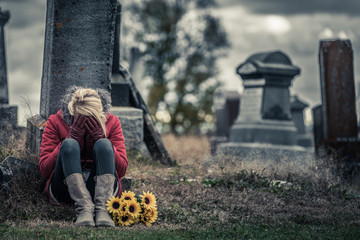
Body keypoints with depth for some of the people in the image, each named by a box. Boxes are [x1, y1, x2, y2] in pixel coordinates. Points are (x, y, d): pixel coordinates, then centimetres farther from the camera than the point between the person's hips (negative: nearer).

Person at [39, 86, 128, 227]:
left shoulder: (112, 122, 4)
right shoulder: (56, 122, 1)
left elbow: (122, 170, -3)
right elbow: (43, 169, -6)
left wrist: (100, 137, -14)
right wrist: (71, 138, -15)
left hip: (101, 187, 1)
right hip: (65, 188, -1)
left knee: (103, 145, -24)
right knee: (69, 144, -26)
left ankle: (102, 208, -42)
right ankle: (84, 208, -45)